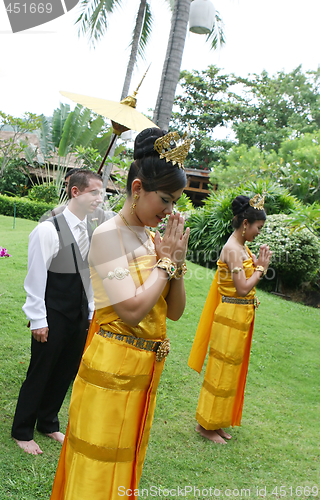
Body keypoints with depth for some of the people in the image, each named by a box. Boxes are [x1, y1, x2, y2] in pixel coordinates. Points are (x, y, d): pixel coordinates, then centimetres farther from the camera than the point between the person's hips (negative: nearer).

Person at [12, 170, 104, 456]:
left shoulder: (91, 232, 4)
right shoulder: (48, 230, -16)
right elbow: (36, 278, -14)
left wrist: (91, 312, 11)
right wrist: (38, 320, -12)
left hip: (80, 317, 6)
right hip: (53, 316, -6)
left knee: (66, 373, 17)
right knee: (40, 374, 8)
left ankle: (48, 424, 39)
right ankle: (22, 432, 29)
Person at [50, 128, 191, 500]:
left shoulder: (152, 238, 6)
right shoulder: (107, 235, -15)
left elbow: (175, 312, 7)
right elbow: (132, 310, -25)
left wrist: (176, 261, -6)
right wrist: (166, 260, -14)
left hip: (147, 371, 7)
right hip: (112, 368, -7)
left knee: (127, 463, 22)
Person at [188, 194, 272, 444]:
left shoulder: (242, 247, 10)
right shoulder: (233, 249, -19)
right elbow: (243, 288, -23)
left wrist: (260, 264, 1)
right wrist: (261, 268, -12)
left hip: (241, 316, 10)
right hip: (231, 315, -9)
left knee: (231, 370, 17)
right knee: (222, 370, 3)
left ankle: (215, 422, 31)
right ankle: (206, 424, 20)